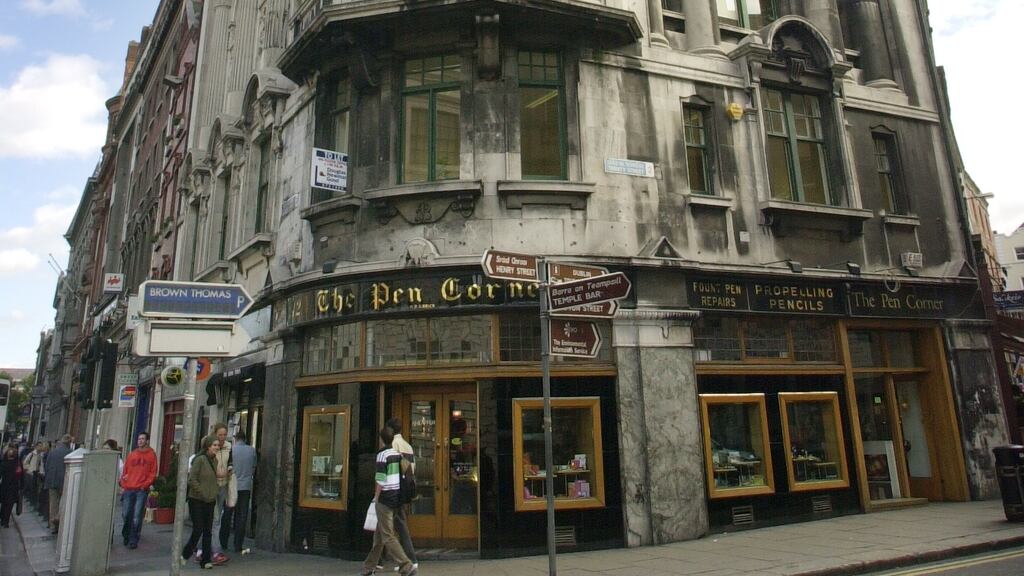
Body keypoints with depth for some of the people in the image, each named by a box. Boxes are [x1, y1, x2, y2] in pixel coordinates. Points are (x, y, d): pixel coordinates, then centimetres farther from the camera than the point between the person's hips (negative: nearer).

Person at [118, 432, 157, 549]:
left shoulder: (151, 455, 3)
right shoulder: (132, 454, 13)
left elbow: (153, 473, 1)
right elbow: (125, 471, 13)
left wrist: (145, 485, -10)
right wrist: (123, 484, 1)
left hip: (142, 490, -3)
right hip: (129, 489, 3)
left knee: (137, 516, -5)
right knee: (126, 514, 5)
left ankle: (133, 541, 1)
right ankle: (126, 536, 25)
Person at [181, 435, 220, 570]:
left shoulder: (215, 460, 8)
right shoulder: (200, 459, -14)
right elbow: (192, 480, -16)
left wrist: (214, 494, 9)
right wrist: (202, 493, -15)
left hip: (210, 502, 7)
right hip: (197, 501, -6)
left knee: (208, 531, 7)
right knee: (198, 530, -3)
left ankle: (206, 560, 14)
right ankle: (185, 555, 19)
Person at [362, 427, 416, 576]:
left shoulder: (382, 454, -12)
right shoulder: (399, 454, 8)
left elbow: (380, 479, -15)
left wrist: (376, 498, -5)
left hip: (385, 499, -7)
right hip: (397, 498, 7)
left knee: (388, 536, -3)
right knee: (379, 534, 18)